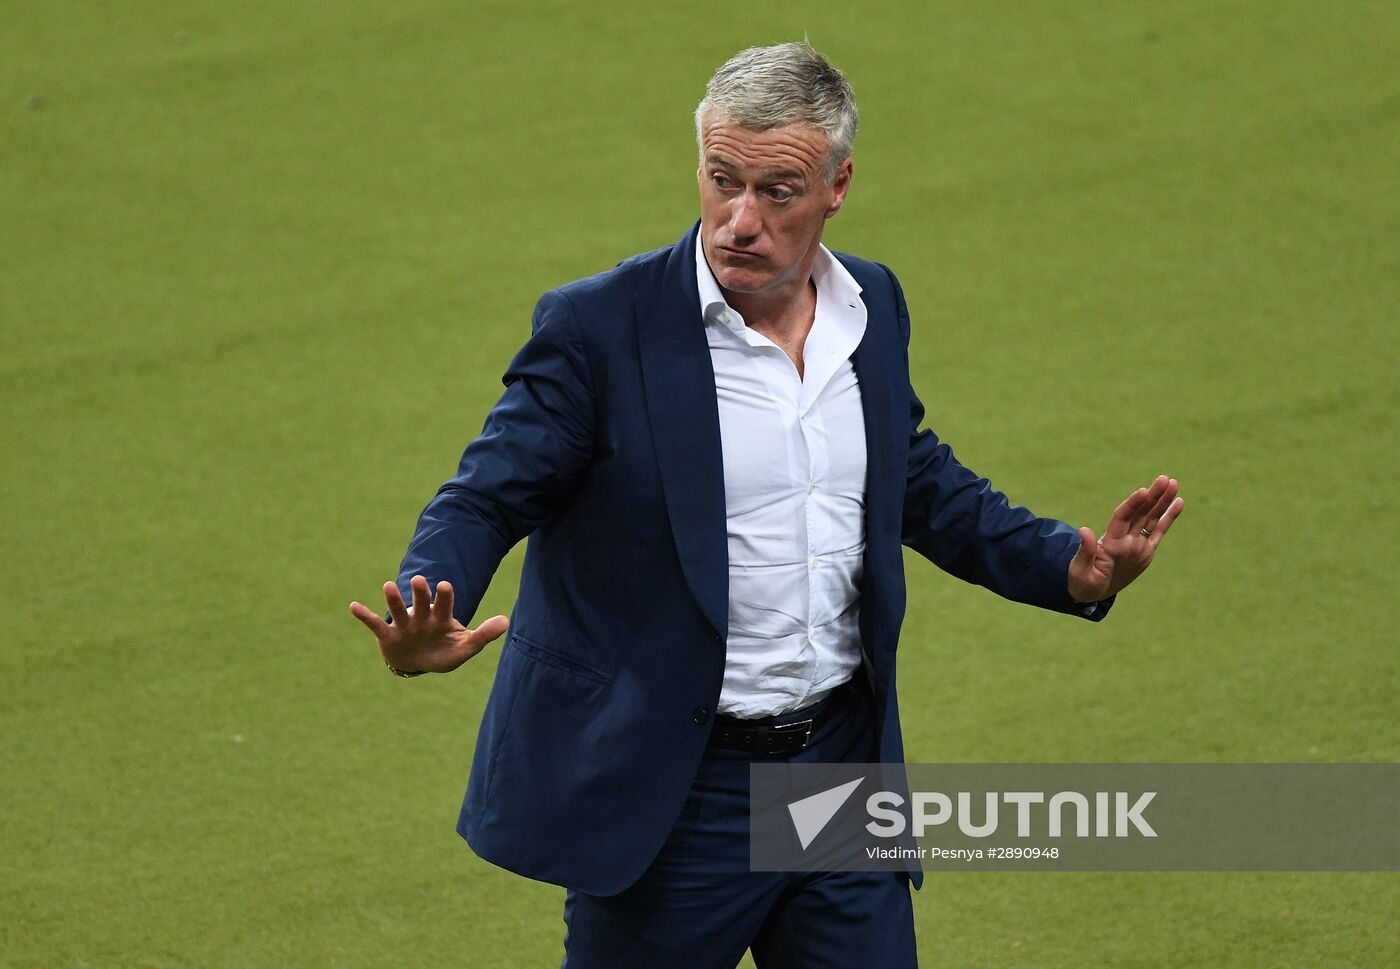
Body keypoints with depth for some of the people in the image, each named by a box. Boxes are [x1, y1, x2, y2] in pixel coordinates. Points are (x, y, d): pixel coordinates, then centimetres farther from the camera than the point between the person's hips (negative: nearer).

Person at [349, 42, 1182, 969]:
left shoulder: (872, 308, 6)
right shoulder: (598, 326, -11)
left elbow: (924, 483, 19)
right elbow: (486, 498, -12)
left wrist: (1075, 569, 5)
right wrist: (427, 621, -33)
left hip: (843, 758, 5)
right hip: (674, 789, -4)